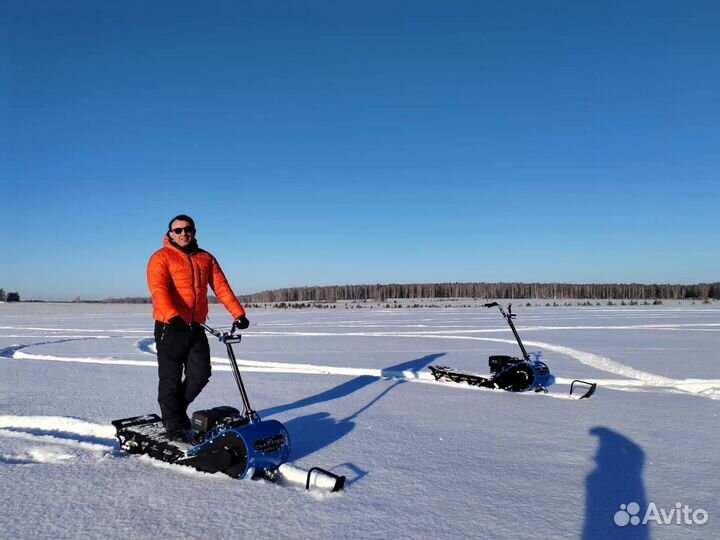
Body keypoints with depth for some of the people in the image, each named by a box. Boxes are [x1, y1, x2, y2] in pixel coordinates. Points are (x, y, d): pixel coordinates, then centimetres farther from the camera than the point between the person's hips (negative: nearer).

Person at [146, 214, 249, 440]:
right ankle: (173, 425, 14)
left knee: (200, 374, 6)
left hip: (196, 328, 5)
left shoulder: (206, 259, 12)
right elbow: (159, 290, -18)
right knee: (171, 378, 2)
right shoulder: (161, 258, -3)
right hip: (170, 327, -5)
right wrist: (173, 317, -34)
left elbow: (221, 287, 6)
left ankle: (178, 409, 29)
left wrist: (239, 313, -5)